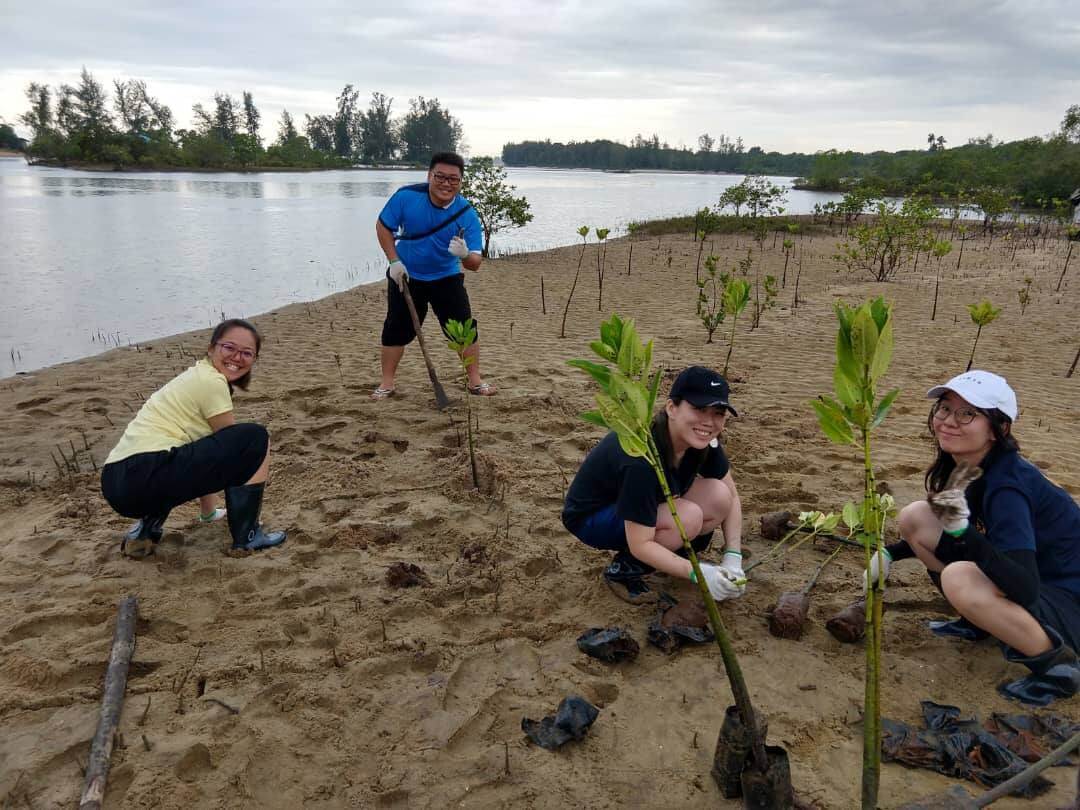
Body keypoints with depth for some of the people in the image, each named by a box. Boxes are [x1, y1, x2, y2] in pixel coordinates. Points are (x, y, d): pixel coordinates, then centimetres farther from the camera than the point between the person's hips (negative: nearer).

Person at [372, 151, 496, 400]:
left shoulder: (467, 215, -20)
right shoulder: (406, 196, -20)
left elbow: (475, 263, -23)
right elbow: (383, 226, -5)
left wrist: (465, 255, -46)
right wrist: (394, 261, -13)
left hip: (447, 278, 0)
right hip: (405, 276, 0)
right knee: (396, 330, 3)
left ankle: (475, 380, 11)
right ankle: (386, 384, 17)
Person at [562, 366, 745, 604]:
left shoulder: (701, 440, -14)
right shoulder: (642, 455, -37)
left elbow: (731, 496, -2)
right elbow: (640, 544, -32)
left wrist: (733, 558, -12)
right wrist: (697, 573, -39)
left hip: (650, 506, 7)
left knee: (719, 497, -16)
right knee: (687, 517, -31)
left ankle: (667, 556, 7)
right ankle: (621, 570, -8)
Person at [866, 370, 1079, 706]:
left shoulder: (1007, 486, -29)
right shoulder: (961, 468, -5)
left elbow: (1026, 590, -36)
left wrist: (964, 531, -45)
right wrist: (891, 553, 9)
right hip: (1018, 579, 8)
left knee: (958, 579, -36)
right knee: (914, 517, -3)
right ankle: (978, 621, 10)